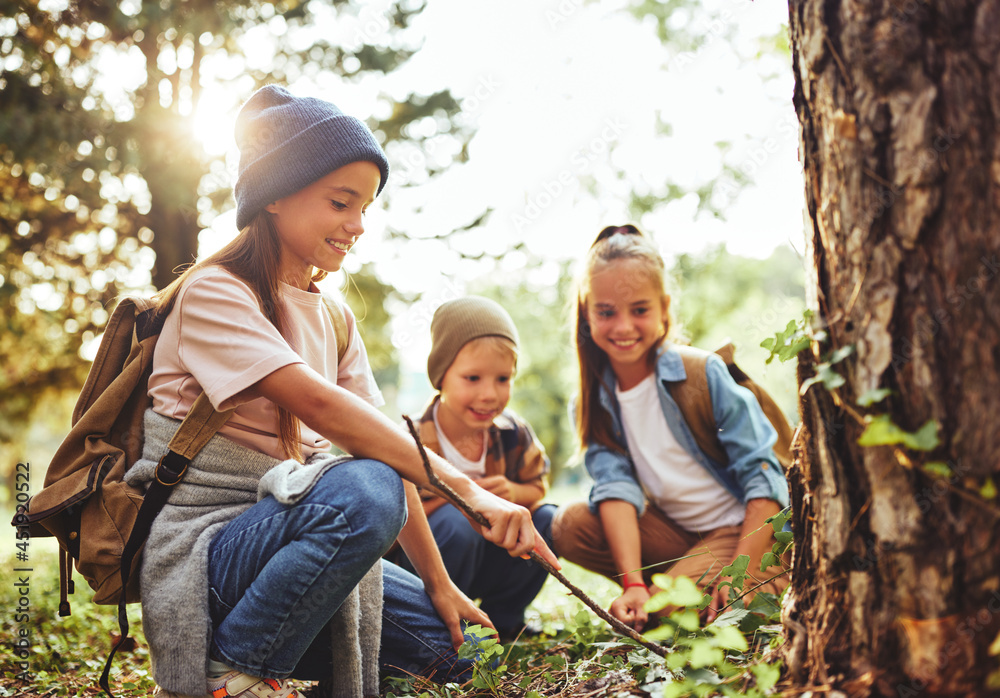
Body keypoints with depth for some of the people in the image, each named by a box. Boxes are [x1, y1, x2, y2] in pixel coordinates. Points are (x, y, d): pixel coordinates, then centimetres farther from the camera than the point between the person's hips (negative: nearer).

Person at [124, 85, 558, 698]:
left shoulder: (335, 320, 12)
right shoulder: (213, 294, -13)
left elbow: (385, 444, 7)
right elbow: (319, 406, -26)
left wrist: (438, 583, 2)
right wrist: (465, 487, -32)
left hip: (285, 526, 8)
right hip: (203, 549, -8)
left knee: (452, 641, 4)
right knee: (365, 490, -33)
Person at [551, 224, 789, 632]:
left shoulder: (703, 374, -15)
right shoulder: (596, 401, -2)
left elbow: (765, 478, -15)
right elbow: (616, 489, -14)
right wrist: (633, 583, -29)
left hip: (746, 529, -4)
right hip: (675, 530, 5)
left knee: (668, 607, -27)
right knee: (570, 526, -16)